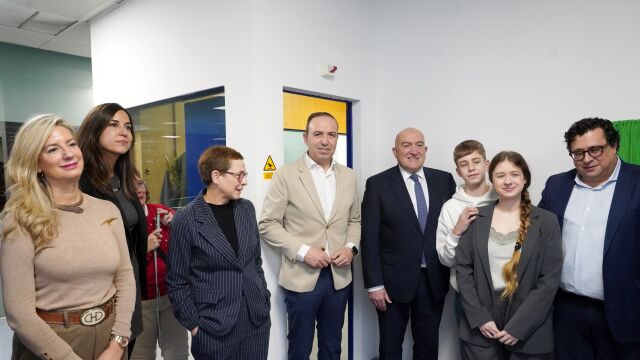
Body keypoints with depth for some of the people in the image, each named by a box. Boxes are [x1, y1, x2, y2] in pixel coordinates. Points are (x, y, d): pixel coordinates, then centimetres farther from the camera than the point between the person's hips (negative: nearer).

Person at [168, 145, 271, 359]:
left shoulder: (246, 209, 4)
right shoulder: (186, 220, -11)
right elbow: (178, 281, -6)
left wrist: (265, 301, 9)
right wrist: (194, 325, -6)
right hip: (214, 327, -4)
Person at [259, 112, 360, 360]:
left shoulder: (348, 176, 5)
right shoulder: (286, 175, -8)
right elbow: (268, 225, -8)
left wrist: (351, 247, -5)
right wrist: (302, 251, -17)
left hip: (339, 276, 4)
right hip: (301, 277, -3)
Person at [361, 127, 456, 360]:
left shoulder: (444, 180, 3)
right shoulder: (378, 184, -7)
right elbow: (370, 238, -8)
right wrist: (374, 284, -11)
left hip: (434, 280, 3)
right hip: (394, 280, -2)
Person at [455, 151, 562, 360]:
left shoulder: (546, 221, -3)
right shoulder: (476, 218, 0)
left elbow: (550, 280, -7)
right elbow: (463, 268, -2)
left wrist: (518, 327, -12)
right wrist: (479, 318, -10)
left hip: (528, 332, 0)